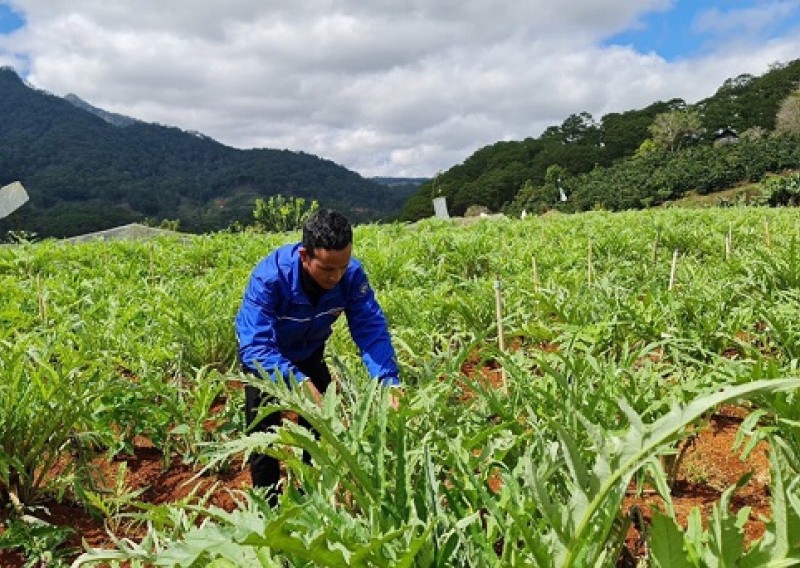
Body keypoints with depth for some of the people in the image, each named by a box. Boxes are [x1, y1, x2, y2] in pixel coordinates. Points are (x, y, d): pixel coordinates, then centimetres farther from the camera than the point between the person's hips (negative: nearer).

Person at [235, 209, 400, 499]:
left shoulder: (351, 274, -30)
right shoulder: (269, 276, -40)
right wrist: (299, 382, -59)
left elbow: (372, 328, -30)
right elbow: (255, 347, -45)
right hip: (266, 355, -3)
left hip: (309, 354, 4)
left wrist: (389, 380, -45)